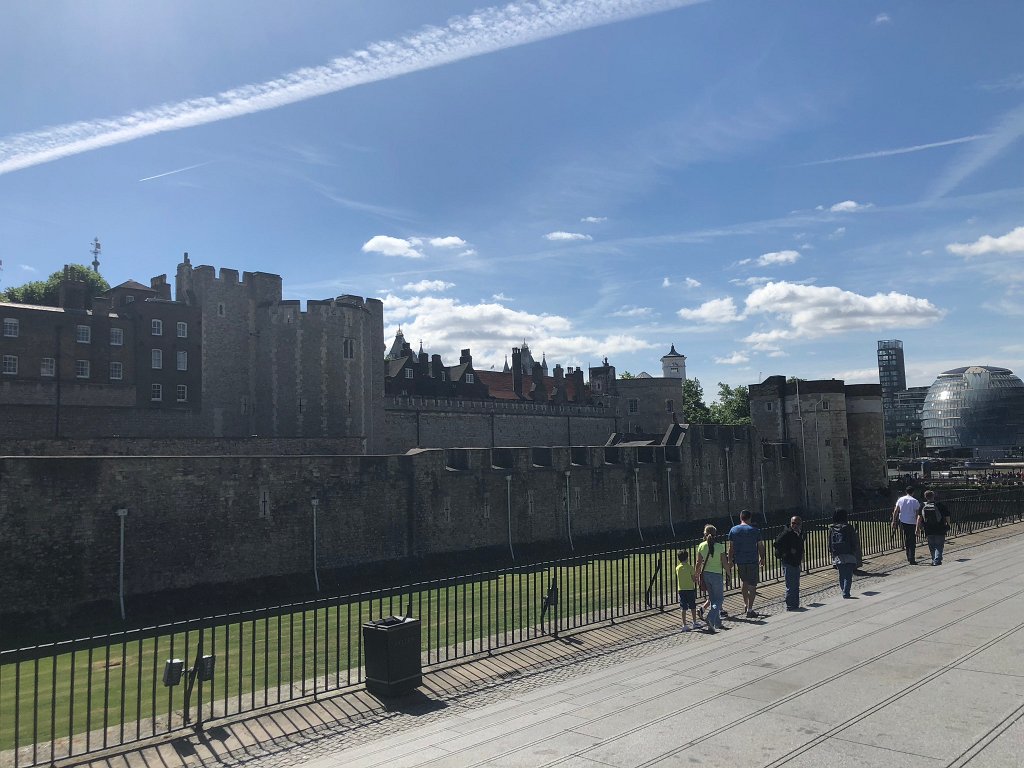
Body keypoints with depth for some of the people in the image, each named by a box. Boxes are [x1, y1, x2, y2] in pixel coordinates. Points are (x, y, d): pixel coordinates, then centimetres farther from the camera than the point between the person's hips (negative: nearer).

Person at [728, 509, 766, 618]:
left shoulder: (733, 530, 0)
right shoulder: (754, 530, -6)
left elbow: (731, 547, 2)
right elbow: (760, 546, 0)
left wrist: (730, 560, 11)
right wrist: (762, 558, 14)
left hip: (739, 561, 3)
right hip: (752, 560, -3)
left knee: (744, 582, 22)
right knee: (752, 585, 3)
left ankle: (745, 604, 25)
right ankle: (749, 609, 1)